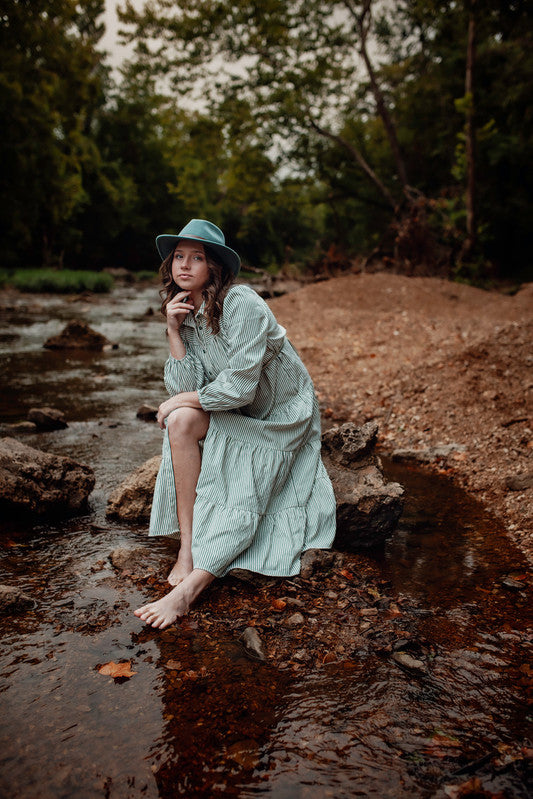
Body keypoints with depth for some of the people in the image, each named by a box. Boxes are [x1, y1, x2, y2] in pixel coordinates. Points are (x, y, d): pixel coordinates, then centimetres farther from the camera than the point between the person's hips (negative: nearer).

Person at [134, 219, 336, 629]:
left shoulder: (241, 304, -22)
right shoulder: (186, 313, 1)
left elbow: (239, 386, -29)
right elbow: (185, 387, -9)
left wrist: (185, 400, -15)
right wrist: (174, 332, -18)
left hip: (283, 417, -5)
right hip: (235, 418, 6)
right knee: (181, 421, -22)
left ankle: (188, 590, -22)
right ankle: (187, 549, -19)